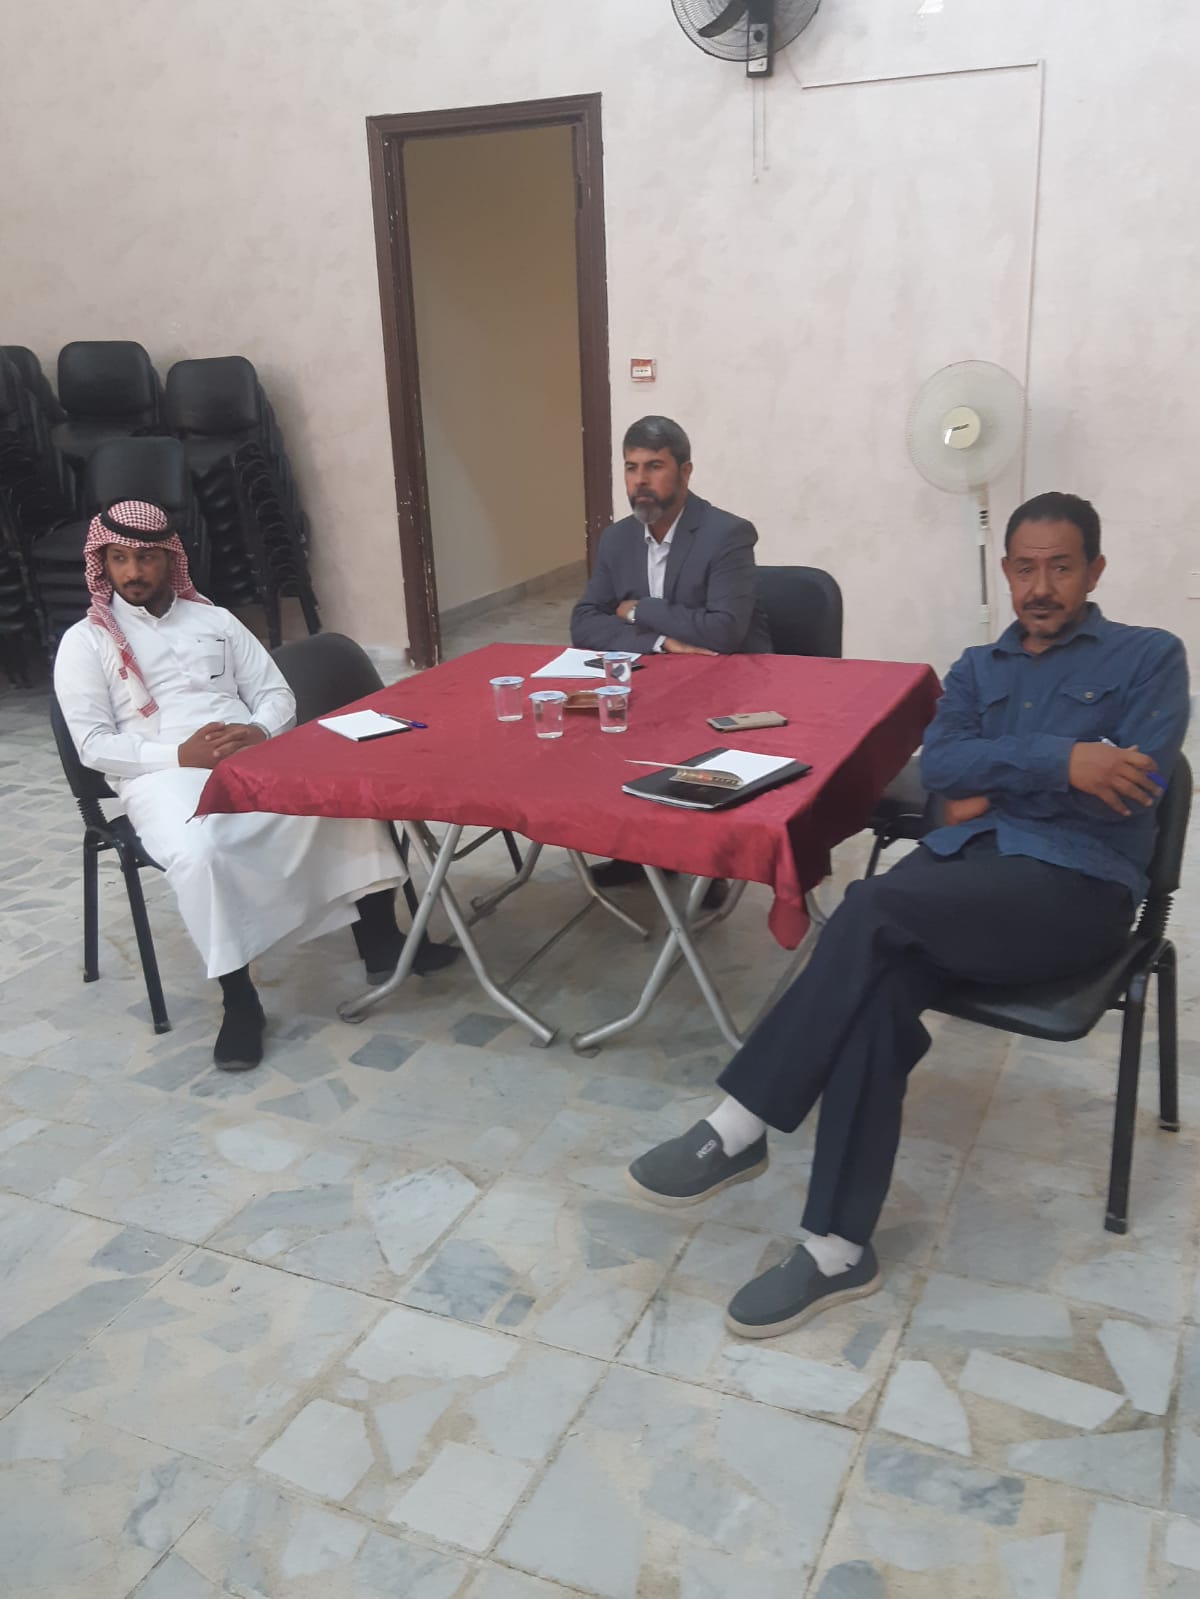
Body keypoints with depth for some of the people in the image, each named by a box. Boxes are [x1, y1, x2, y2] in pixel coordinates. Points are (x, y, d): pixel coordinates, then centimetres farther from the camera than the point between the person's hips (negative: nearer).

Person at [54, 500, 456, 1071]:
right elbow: (93, 745, -1)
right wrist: (178, 756, -15)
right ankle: (238, 998, -22)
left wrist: (257, 732, -11)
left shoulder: (214, 619, 18)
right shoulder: (85, 642, 8)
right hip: (163, 775, -3)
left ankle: (380, 940, -16)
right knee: (198, 853, -37)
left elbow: (276, 694, 14)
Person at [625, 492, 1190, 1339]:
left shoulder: (1150, 657, 9)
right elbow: (938, 768, 3)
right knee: (880, 987, -30)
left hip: (1075, 887, -4)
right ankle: (841, 1247, -24)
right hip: (965, 860, 4)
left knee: (874, 906, -32)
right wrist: (1059, 761, -12)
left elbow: (1134, 790, -7)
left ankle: (740, 1127, -25)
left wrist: (995, 783, -3)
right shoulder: (979, 668, 22)